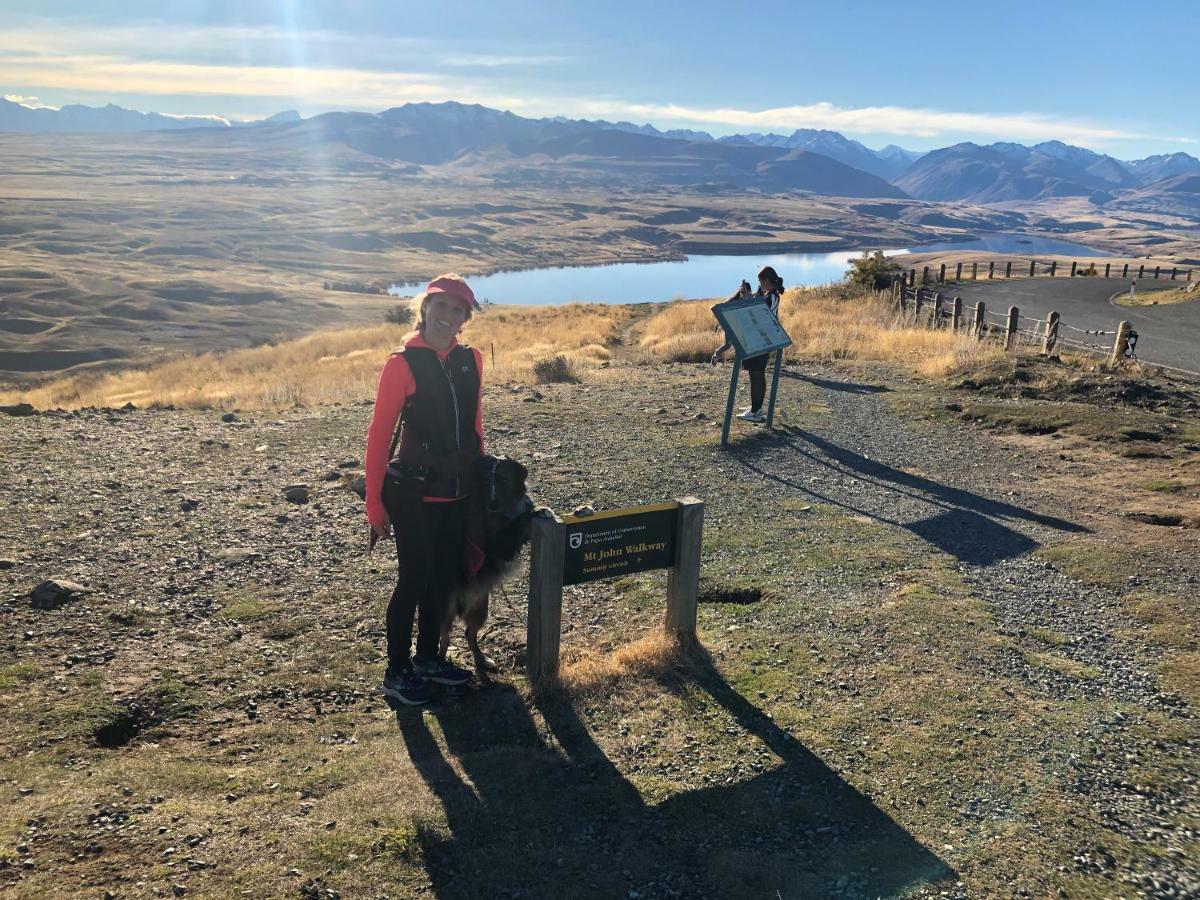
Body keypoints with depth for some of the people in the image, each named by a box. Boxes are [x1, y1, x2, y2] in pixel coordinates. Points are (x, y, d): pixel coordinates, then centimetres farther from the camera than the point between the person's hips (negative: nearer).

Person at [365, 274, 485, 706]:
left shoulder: (471, 360, 4)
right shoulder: (403, 363, -11)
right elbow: (379, 434, -10)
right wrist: (375, 505, -11)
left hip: (457, 492, 6)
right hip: (414, 492, -5)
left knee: (446, 576, 15)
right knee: (414, 577, 1)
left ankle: (428, 657, 33)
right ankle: (397, 671, 18)